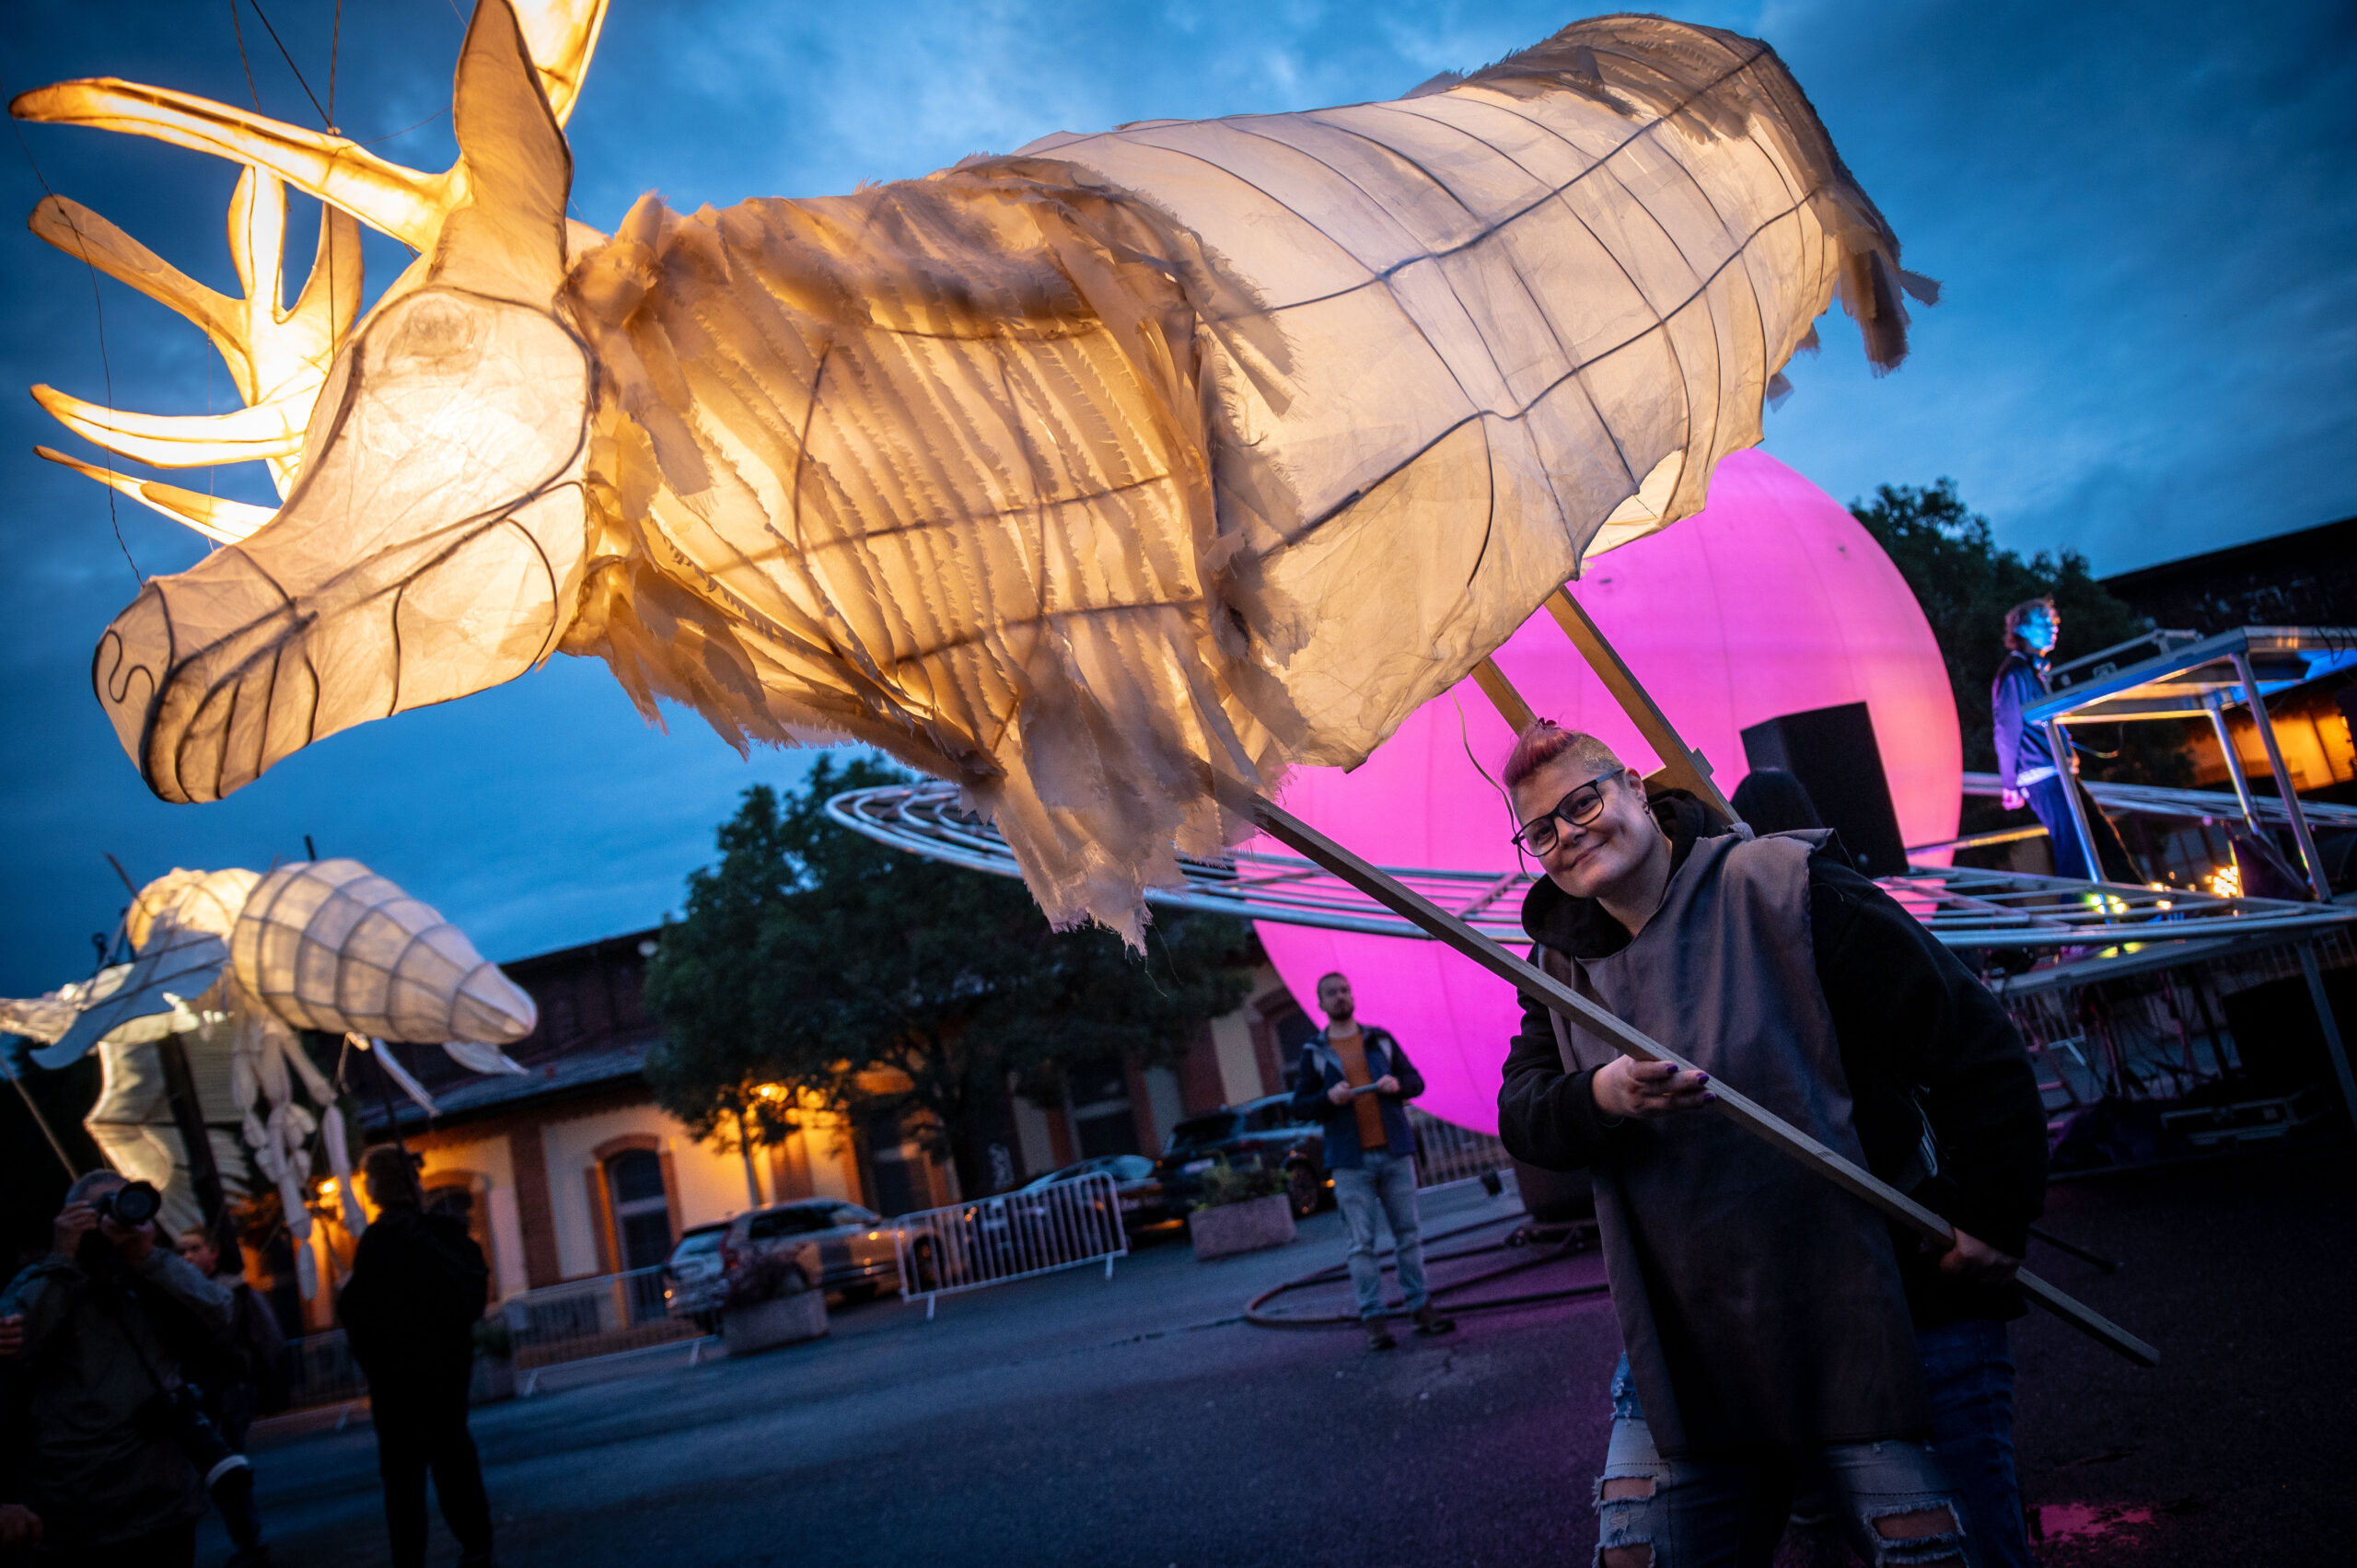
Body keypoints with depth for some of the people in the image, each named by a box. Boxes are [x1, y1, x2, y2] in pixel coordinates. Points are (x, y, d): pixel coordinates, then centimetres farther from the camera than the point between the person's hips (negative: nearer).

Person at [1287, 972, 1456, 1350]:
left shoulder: (1381, 1040, 12)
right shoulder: (1314, 1054, 6)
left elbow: (1416, 1081, 14)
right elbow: (1299, 1107, 4)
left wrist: (1398, 1085, -9)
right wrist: (1328, 1097, -15)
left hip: (1395, 1152, 2)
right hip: (1350, 1161, -2)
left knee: (1407, 1233, 5)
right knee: (1362, 1243, -4)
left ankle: (1421, 1308, 13)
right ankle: (1374, 1320, -1)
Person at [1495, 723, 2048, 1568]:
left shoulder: (1784, 890, -8)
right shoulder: (1561, 967, 9)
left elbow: (1974, 1046, -7)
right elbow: (1521, 1117, -3)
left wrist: (1992, 1223, -8)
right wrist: (1600, 1098, -25)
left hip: (1885, 1320, -4)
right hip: (1683, 1343, 5)